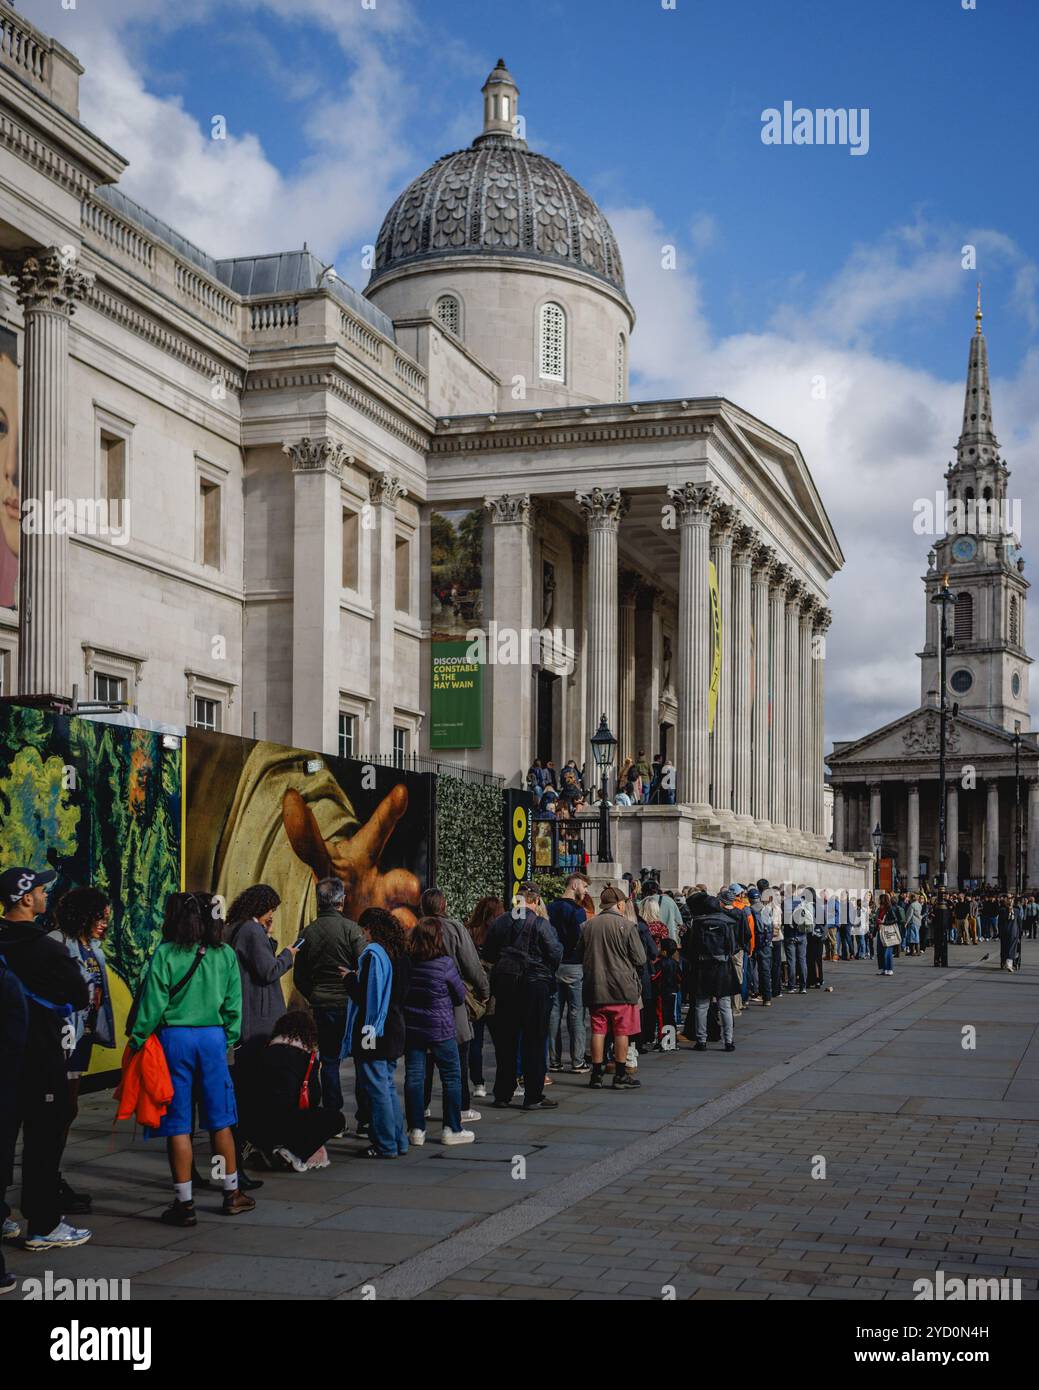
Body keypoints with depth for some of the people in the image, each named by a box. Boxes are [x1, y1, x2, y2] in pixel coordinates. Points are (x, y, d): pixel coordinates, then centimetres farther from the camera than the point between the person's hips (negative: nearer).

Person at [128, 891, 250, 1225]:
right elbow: (233, 1006, 4)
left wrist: (137, 1041, -1)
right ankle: (232, 1194, 22)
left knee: (178, 1123, 3)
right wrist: (228, 1040, 14)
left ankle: (184, 1203, 6)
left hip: (175, 1038, -3)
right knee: (220, 1120, 13)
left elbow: (153, 1004, -10)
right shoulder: (226, 955, 3)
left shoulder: (165, 954, -8)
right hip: (214, 1038, 3)